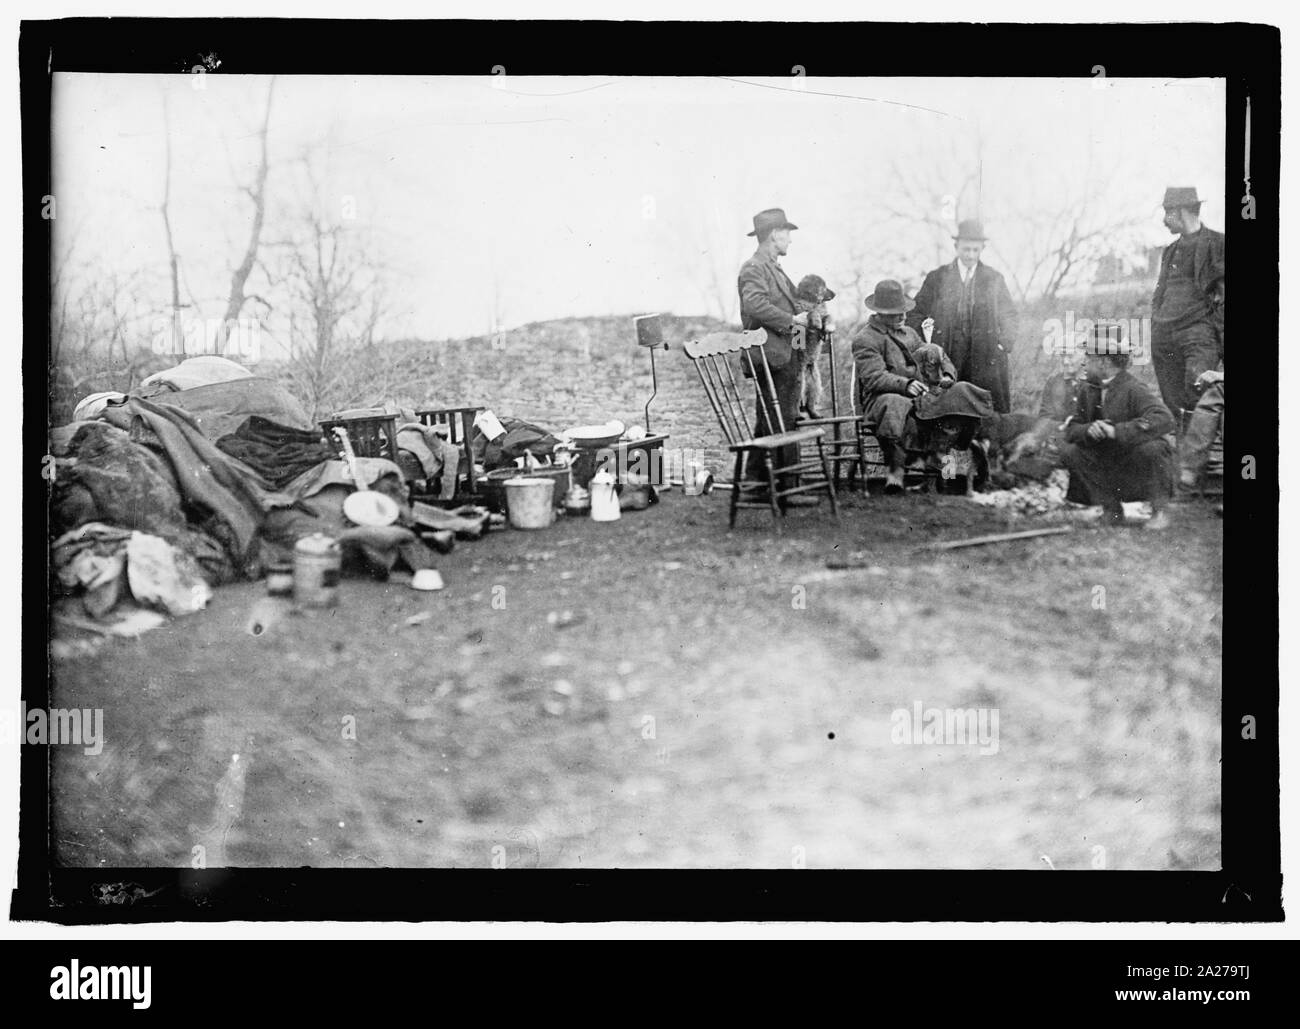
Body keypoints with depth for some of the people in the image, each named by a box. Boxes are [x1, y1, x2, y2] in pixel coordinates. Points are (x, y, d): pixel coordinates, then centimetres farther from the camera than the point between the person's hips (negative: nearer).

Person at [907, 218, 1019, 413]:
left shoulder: (994, 279, 12)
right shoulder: (937, 278, 9)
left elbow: (1008, 314, 14)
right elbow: (917, 313, 9)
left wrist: (1005, 344, -2)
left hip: (986, 359, 1)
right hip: (945, 358, -1)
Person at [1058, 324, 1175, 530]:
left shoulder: (1133, 390, -19)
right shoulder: (1088, 390, 2)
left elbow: (1164, 420, -35)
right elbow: (1071, 429, 2)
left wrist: (1116, 431, -38)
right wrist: (1088, 429, -23)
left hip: (1139, 467, -6)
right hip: (1110, 470, 6)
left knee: (1152, 448, -36)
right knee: (1069, 450, -11)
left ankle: (1159, 513, -13)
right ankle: (1111, 510, 0)